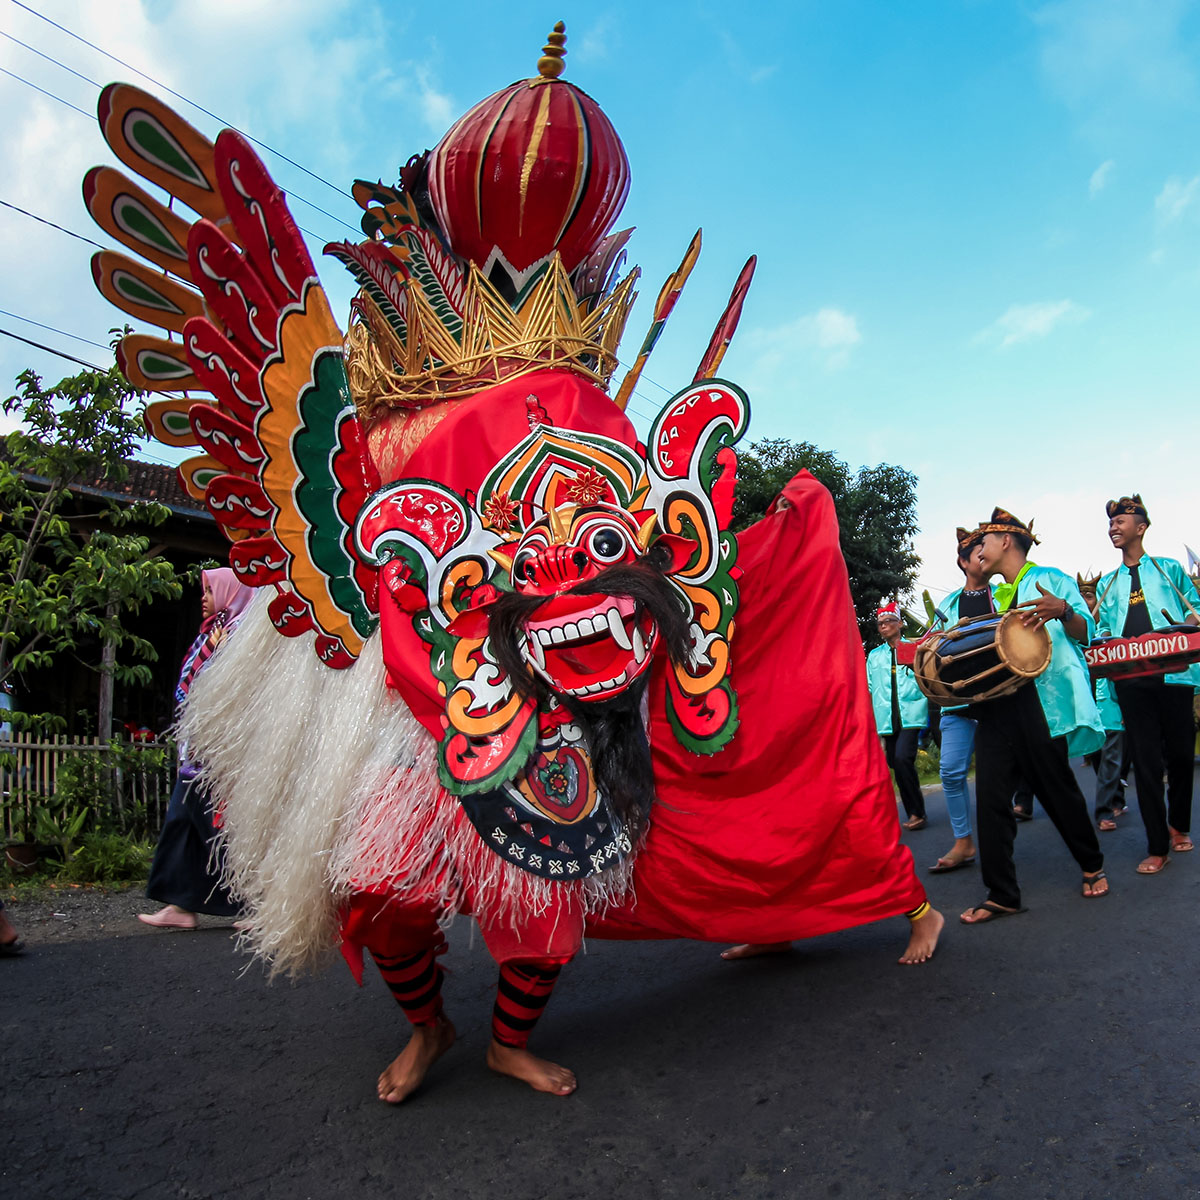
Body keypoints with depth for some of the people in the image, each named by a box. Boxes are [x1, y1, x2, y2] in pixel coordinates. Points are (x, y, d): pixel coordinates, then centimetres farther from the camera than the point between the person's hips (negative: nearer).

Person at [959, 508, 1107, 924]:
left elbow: (1085, 632, -1)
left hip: (1040, 700, -6)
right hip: (995, 702, 6)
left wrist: (1062, 612, -21)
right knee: (991, 798, -3)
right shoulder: (993, 599, 24)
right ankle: (1001, 894, 2)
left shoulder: (1050, 578, 6)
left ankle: (1093, 866, 29)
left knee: (1058, 789, 4)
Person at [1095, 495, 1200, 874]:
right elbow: (1103, 628, 19)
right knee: (1146, 759, -1)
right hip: (1130, 676, 2)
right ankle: (1157, 847, 4)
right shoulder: (1108, 583, 19)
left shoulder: (1169, 569, 11)